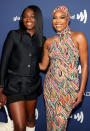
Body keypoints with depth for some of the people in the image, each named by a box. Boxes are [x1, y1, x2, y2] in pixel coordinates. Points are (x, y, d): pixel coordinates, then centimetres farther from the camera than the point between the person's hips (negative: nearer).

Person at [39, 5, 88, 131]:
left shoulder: (78, 37, -7)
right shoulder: (49, 42, 4)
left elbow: (84, 65, -7)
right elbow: (43, 66, 12)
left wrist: (81, 91, -9)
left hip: (69, 87, -3)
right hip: (51, 86, 3)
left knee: (60, 120, 3)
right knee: (51, 119, 14)